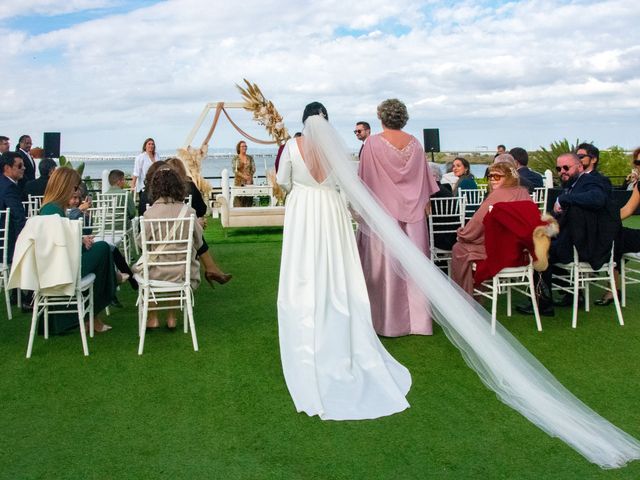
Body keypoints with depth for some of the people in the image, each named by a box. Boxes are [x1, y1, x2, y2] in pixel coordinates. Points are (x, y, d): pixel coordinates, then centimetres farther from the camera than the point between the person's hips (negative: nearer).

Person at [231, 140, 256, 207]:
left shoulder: (250, 158, 10)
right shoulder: (235, 158, 2)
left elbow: (253, 169, 5)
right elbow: (234, 169, -7)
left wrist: (249, 176, -12)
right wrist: (243, 176, -19)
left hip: (249, 182, 3)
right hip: (239, 182, -3)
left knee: (249, 200, -1)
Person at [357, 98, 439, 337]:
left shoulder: (373, 143, -7)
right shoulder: (415, 143, 3)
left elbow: (365, 179, -5)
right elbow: (424, 179, 8)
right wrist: (424, 203, 18)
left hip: (383, 212, -3)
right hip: (411, 211, 4)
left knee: (384, 264, 3)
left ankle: (387, 319, 8)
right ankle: (416, 317, 14)